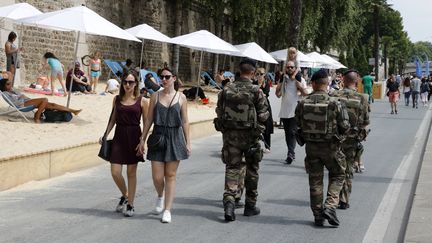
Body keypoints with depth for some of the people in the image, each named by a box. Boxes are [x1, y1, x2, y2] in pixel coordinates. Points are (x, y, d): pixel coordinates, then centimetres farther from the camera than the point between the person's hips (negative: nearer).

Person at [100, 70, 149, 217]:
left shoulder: (142, 101, -2)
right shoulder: (117, 99, 8)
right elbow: (113, 119, 14)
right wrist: (105, 135, 5)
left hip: (134, 137, -3)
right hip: (119, 137, 3)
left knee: (131, 173, 3)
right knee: (115, 172, -3)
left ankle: (130, 205, 15)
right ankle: (125, 196, 25)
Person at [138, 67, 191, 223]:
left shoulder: (181, 97, 2)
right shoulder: (155, 96, 5)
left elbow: (185, 121, 4)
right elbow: (149, 119, 7)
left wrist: (187, 142, 2)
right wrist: (142, 139, 5)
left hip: (175, 138, -1)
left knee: (170, 175, 3)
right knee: (157, 176, -2)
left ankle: (167, 210, 10)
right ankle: (160, 196, 30)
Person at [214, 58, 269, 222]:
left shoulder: (227, 89, -2)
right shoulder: (256, 91, -11)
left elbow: (219, 112, 3)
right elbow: (263, 115, -9)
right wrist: (259, 130, 8)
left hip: (230, 135, 2)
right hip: (250, 135, -2)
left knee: (232, 168, 6)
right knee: (251, 171, 13)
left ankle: (229, 200, -13)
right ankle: (250, 206, 22)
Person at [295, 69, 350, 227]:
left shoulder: (303, 103, -8)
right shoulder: (334, 103, -15)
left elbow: (299, 124, 2)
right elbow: (344, 126, -8)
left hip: (311, 146, 2)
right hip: (330, 147, -2)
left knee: (315, 180, 12)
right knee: (337, 175, 16)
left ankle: (318, 215, 16)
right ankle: (330, 206, -1)